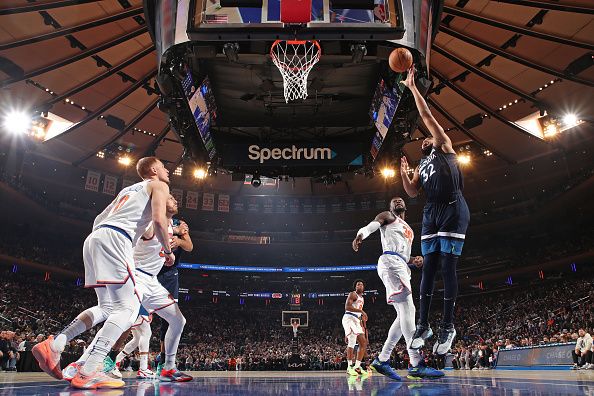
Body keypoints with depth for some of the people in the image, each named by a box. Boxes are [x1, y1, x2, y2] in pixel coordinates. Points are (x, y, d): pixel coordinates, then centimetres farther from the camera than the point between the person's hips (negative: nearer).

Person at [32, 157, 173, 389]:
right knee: (126, 309, -11)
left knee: (107, 307, 17)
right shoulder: (158, 185, 10)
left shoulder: (128, 189, 33)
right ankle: (88, 373, -21)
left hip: (94, 238, 9)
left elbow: (99, 219, 30)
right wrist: (168, 251, 4)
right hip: (115, 238, -9)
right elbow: (158, 220, -7)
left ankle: (53, 345, 8)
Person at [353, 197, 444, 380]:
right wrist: (360, 236, -33)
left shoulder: (409, 230, 35)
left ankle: (382, 360, 5)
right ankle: (416, 364, -25)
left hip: (401, 266, 9)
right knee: (407, 307, -20)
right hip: (390, 261, -9)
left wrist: (414, 260, 11)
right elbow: (370, 226, -8)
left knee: (405, 313, 2)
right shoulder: (387, 216, 12)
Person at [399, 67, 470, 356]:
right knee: (428, 268, 2)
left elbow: (426, 115, 6)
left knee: (447, 267, -7)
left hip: (453, 211, -6)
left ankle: (448, 327, -1)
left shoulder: (444, 146, 13)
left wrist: (412, 86, 8)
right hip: (431, 213, 6)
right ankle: (423, 325, 6)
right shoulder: (421, 167, 27)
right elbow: (412, 193, 14)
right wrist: (404, 173, 4)